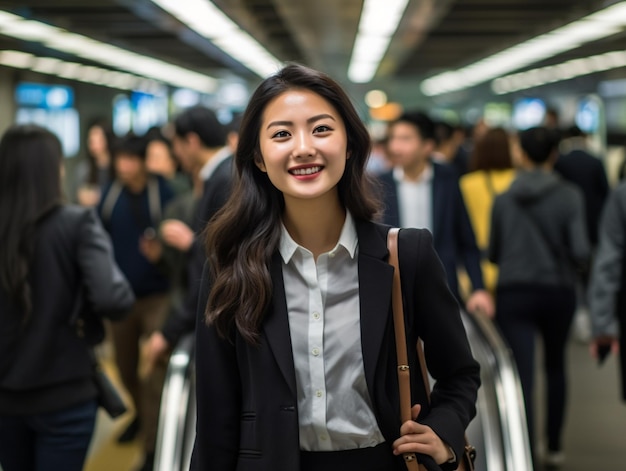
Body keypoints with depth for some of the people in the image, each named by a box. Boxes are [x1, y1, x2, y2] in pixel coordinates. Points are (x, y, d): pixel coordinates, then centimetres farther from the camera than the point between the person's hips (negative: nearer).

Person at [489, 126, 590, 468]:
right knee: (555, 366, 23)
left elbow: (492, 253, 5)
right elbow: (580, 251, -14)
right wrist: (569, 263, 9)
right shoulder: (569, 195, -6)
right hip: (558, 292, 1)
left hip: (513, 293, -1)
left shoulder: (503, 197, -2)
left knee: (522, 378, -5)